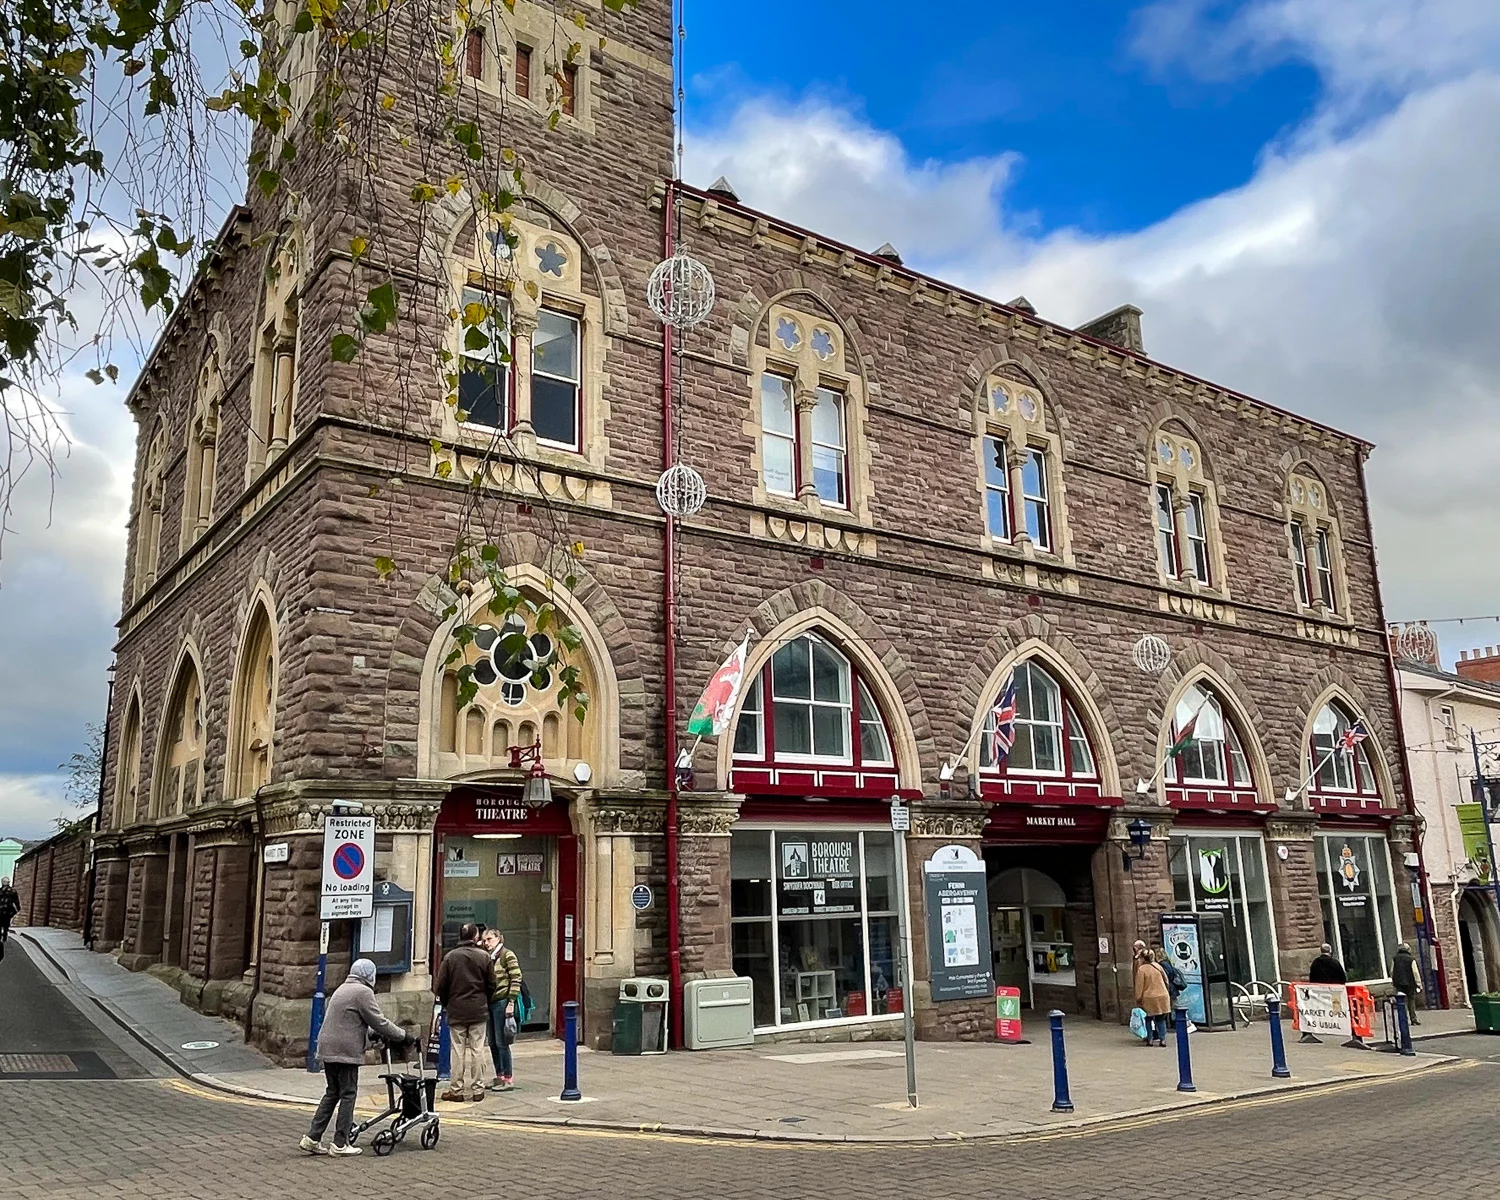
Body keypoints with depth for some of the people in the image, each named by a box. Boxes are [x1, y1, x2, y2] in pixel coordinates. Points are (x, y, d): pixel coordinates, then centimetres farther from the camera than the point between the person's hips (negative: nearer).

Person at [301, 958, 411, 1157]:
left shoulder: (342, 989, 20)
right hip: (345, 1051, -9)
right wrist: (402, 1035, 0)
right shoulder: (363, 992, -11)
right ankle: (340, 1144, 4)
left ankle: (312, 1137, 14)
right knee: (348, 1095, 0)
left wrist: (373, 1033, 34)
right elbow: (379, 1022, -11)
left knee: (332, 1093, 17)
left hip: (327, 1049, 9)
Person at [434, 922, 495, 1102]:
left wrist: (446, 1003, 15)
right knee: (476, 1050, 5)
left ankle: (457, 1089, 9)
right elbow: (491, 985, 0)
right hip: (479, 1011, 0)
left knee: (458, 1050, 7)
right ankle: (477, 1089, 8)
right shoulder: (484, 956, -3)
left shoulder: (450, 957, -3)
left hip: (456, 1011, 0)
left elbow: (440, 986, -2)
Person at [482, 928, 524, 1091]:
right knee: (492, 1043, 12)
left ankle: (508, 1078, 3)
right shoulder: (488, 956, 14)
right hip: (490, 1002, 8)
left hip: (502, 1002, -8)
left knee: (501, 1042, -4)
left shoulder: (507, 955, -7)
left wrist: (511, 1003, -18)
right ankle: (499, 1076, 21)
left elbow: (516, 980, -11)